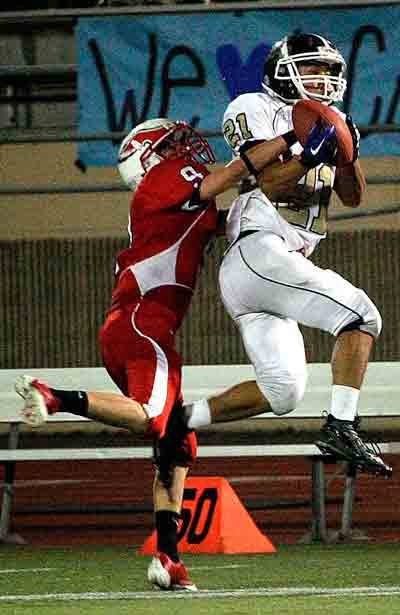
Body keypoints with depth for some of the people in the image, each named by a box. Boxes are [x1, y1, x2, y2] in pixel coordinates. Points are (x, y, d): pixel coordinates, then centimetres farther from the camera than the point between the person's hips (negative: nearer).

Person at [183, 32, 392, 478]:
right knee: (360, 316, -16)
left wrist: (348, 152, -2)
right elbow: (270, 182, -12)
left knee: (280, 393, 7)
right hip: (257, 252, -9)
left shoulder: (326, 124, 20)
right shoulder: (256, 112, -2)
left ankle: (179, 418, 11)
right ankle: (341, 429, -21)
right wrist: (311, 154, -25)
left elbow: (353, 197, 14)